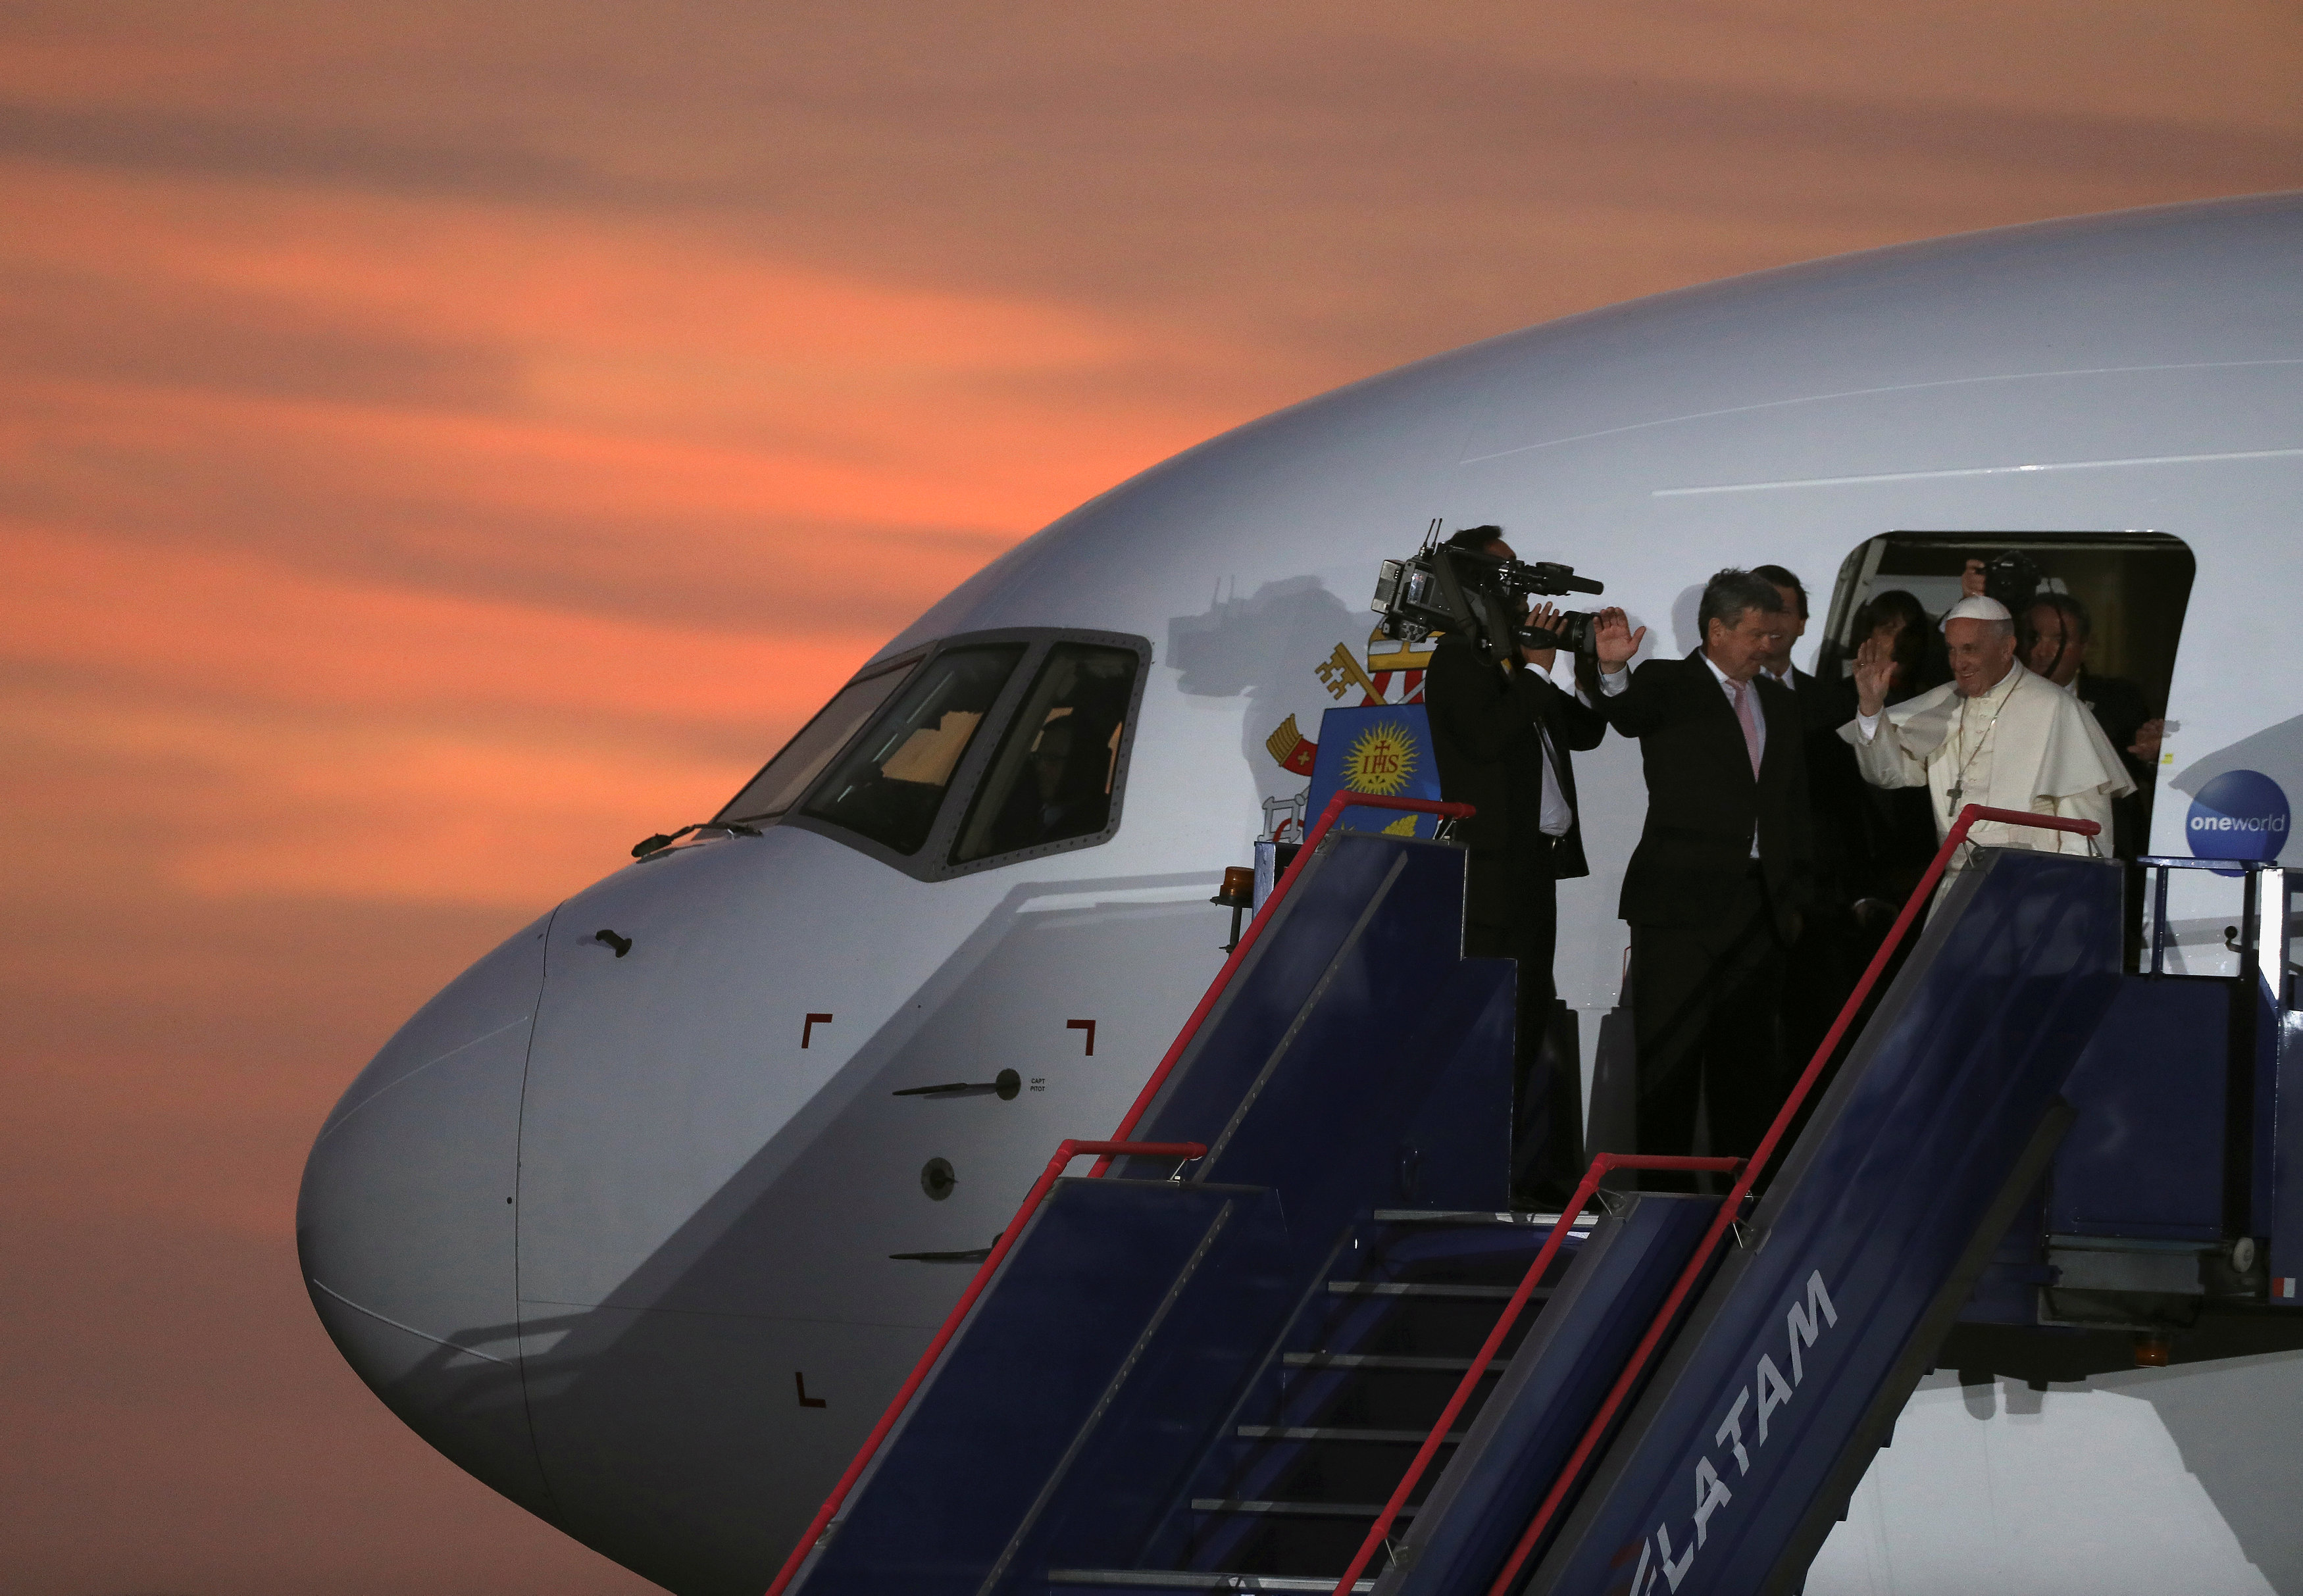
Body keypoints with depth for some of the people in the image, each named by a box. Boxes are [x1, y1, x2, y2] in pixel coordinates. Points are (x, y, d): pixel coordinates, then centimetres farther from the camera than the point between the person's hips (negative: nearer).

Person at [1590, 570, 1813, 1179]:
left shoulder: (1779, 705, 17)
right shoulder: (1670, 686, -1)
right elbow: (1628, 714, -24)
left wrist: (1795, 894, 13)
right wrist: (1613, 671, -45)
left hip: (1760, 904, 6)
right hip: (1682, 900, -6)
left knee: (1749, 1053, 8)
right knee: (1670, 1053, -5)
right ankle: (1663, 1190, -2)